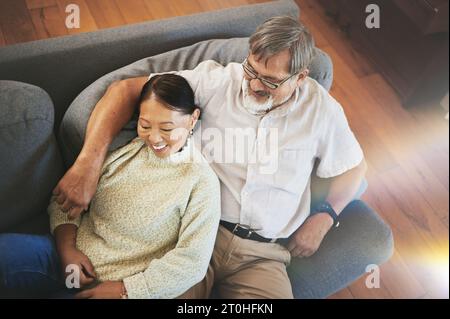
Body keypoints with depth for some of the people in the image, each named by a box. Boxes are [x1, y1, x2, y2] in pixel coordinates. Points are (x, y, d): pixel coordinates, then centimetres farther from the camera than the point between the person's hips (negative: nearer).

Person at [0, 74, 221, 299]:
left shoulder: (201, 181, -9)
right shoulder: (126, 148, 4)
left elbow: (193, 262, -13)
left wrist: (124, 290, -14)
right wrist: (67, 247, -7)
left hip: (128, 285, -4)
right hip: (74, 256, 4)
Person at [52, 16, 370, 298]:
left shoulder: (321, 108, 3)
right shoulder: (217, 79, -4)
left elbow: (355, 165, 19)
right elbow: (126, 89, -6)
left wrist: (323, 218, 3)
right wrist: (89, 162, -20)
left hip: (262, 254, 3)